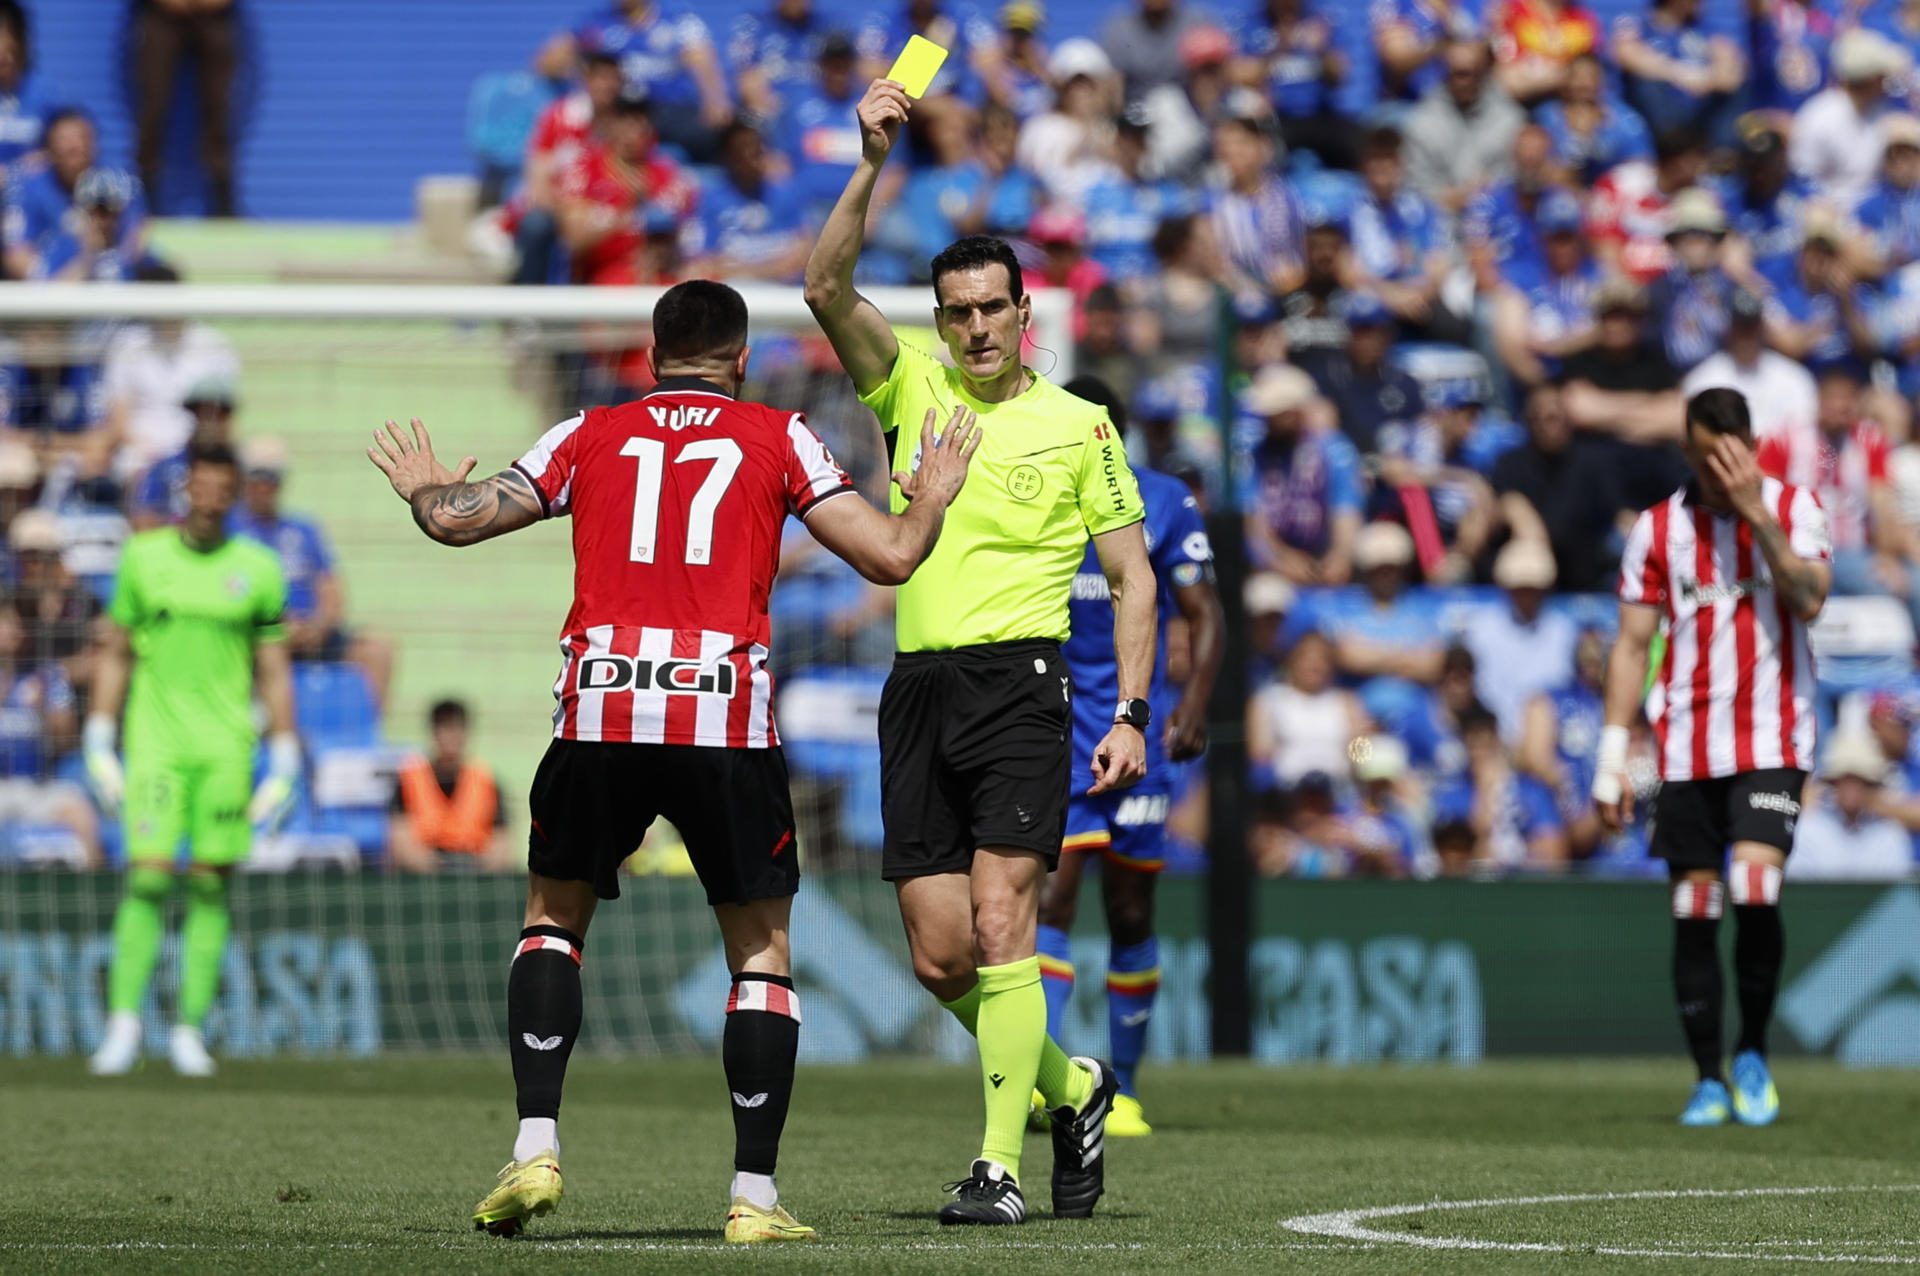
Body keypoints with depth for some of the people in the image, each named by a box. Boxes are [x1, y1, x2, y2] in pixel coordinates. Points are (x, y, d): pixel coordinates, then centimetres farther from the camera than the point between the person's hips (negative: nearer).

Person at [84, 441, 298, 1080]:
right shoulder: (144, 558, 5)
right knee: (148, 877, -11)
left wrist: (284, 764, 4)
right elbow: (116, 656, 11)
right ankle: (123, 1023, -10)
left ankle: (190, 1028, 7)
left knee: (212, 883, 0)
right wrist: (99, 744, 6)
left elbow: (274, 672, 8)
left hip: (226, 749, 1)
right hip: (155, 740, -1)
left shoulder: (258, 569, 4)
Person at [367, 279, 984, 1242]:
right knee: (761, 947, 11)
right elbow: (890, 557, 7)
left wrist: (423, 490, 35)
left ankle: (535, 1146, 4)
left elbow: (456, 521, 13)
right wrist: (931, 503, 28)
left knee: (553, 917, 20)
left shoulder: (589, 436, 14)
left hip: (599, 708, 1)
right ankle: (754, 1194, 4)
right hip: (727, 721, -1)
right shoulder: (777, 437, 11)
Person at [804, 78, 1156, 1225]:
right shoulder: (913, 390, 11)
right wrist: (873, 165, -13)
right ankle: (1070, 1088, 25)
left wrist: (1132, 714, -2)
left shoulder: (1078, 425, 5)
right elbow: (828, 289, -3)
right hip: (919, 690, 4)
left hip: (1019, 683, -4)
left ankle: (1000, 1168, -14)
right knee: (940, 957, 1)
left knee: (1000, 926, -16)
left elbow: (1134, 575, 8)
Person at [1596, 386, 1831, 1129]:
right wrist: (1612, 760, 2)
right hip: (1686, 751, 2)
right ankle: (1709, 1082, 11)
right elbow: (1632, 644, 6)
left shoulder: (1793, 508, 1)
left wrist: (1758, 515, -21)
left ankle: (1753, 1054, 2)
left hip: (1772, 741, -2)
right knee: (1694, 913, 1)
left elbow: (1810, 599, -16)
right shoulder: (1658, 529, 4)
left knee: (1756, 889, -18)